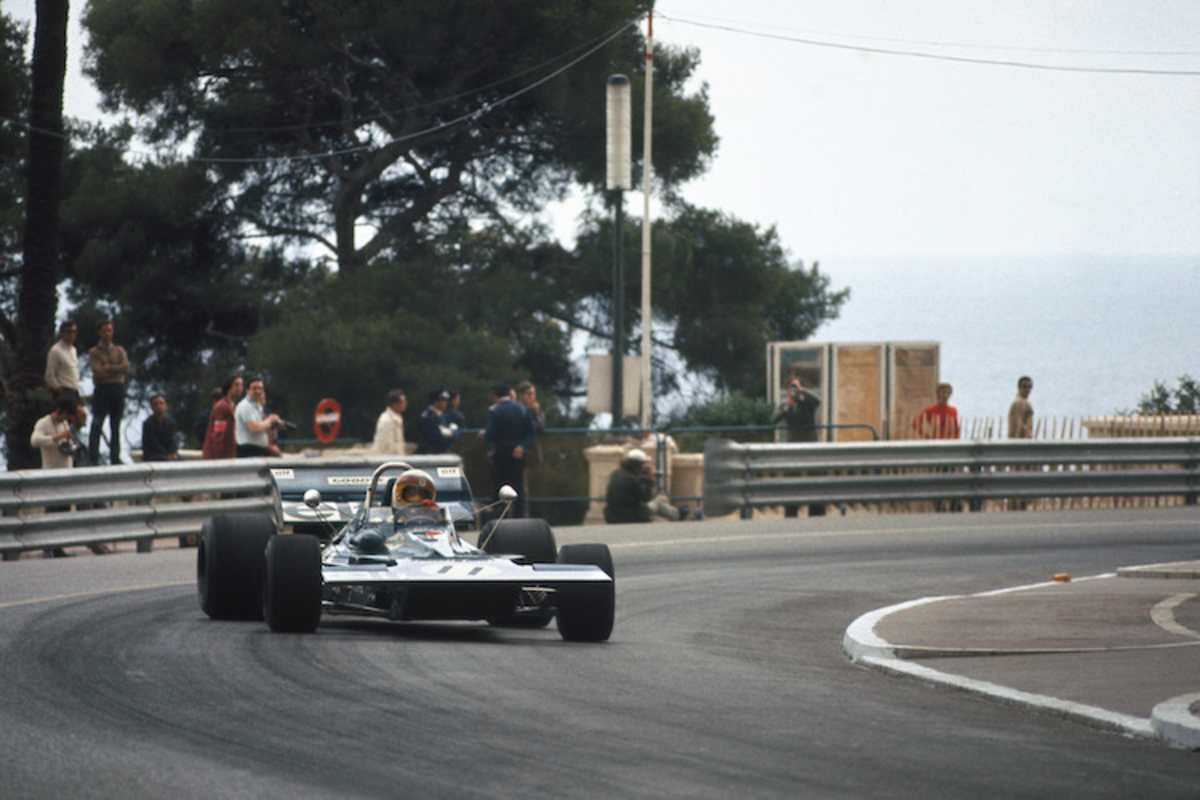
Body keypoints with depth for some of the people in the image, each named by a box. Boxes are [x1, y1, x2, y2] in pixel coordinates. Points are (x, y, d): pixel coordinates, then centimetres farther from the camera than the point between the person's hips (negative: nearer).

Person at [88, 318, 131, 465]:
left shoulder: (119, 350, 14)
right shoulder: (94, 352, 3)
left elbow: (126, 368, -2)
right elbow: (99, 372, -10)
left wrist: (109, 368, -10)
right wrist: (117, 369, -5)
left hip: (118, 389, 4)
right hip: (102, 389, -4)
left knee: (116, 426, 8)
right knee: (97, 425, -10)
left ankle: (115, 457, 14)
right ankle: (93, 459, -12)